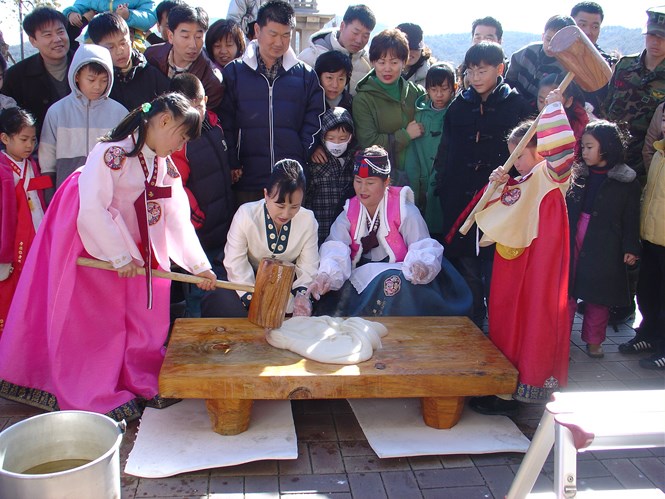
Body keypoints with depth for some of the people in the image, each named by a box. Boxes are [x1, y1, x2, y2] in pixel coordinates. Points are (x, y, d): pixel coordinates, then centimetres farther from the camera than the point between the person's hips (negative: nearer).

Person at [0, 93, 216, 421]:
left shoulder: (165, 167, 2)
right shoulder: (113, 153, -23)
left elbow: (178, 218, -3)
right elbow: (92, 209, -29)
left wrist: (199, 265, -11)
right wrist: (120, 257, -25)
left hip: (132, 250, 7)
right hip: (88, 247, -7)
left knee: (143, 320, 7)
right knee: (92, 322, 1)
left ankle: (142, 384, 21)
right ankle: (97, 399, 13)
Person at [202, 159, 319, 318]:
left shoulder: (308, 220, -12)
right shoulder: (246, 215, -18)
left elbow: (308, 266, -8)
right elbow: (236, 264, -18)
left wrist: (301, 294, -29)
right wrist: (253, 302, -30)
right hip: (249, 281, -2)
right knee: (223, 303, -30)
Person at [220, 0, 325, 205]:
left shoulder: (305, 75, 9)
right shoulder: (234, 72, 6)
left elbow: (314, 121, 9)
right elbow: (225, 122, 4)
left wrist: (300, 160, -3)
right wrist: (232, 164, -5)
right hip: (247, 180, -1)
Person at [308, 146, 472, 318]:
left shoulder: (404, 210, -2)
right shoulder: (350, 212, 9)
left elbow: (424, 248, -10)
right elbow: (336, 248, -8)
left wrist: (421, 266, -35)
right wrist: (326, 275, -29)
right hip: (360, 280, 3)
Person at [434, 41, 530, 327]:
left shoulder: (517, 105, 2)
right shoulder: (459, 106, 11)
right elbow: (445, 154, 12)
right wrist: (443, 191, 4)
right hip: (461, 202, 3)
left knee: (496, 271, -1)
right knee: (466, 270, 8)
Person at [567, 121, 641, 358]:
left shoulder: (627, 181, -2)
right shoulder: (577, 175, 6)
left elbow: (631, 218, -1)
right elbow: (564, 209, 8)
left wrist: (631, 248, -6)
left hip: (604, 247, -2)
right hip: (572, 242, 2)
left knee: (598, 297, 8)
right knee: (566, 293, 3)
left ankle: (594, 341, 25)